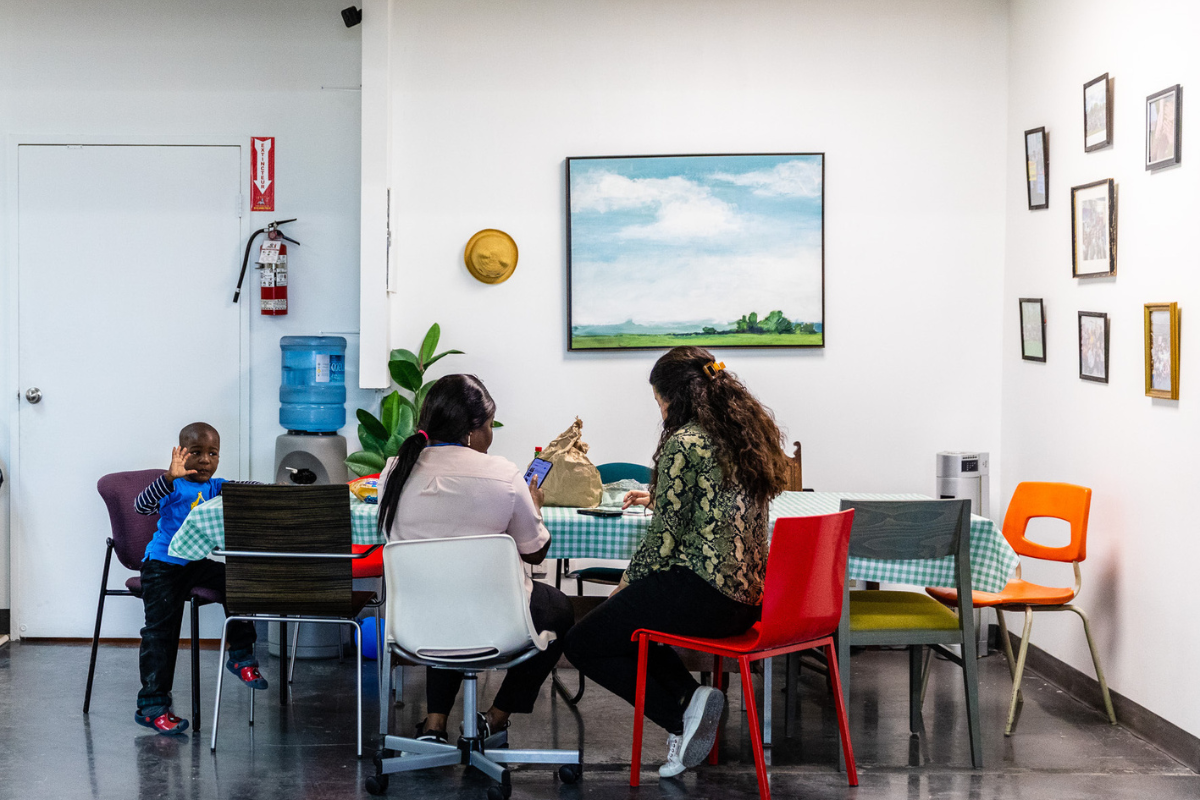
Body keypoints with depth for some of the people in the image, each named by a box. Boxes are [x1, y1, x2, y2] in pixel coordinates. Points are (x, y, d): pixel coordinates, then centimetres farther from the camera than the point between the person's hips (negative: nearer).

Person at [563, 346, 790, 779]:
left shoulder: (683, 444, -15)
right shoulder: (751, 430, 11)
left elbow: (666, 537, -14)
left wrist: (629, 581, 4)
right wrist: (658, 498, 38)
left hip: (704, 596, -9)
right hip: (750, 596, 9)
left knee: (582, 643, 9)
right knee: (623, 620, 29)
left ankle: (682, 711, -6)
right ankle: (690, 701, 8)